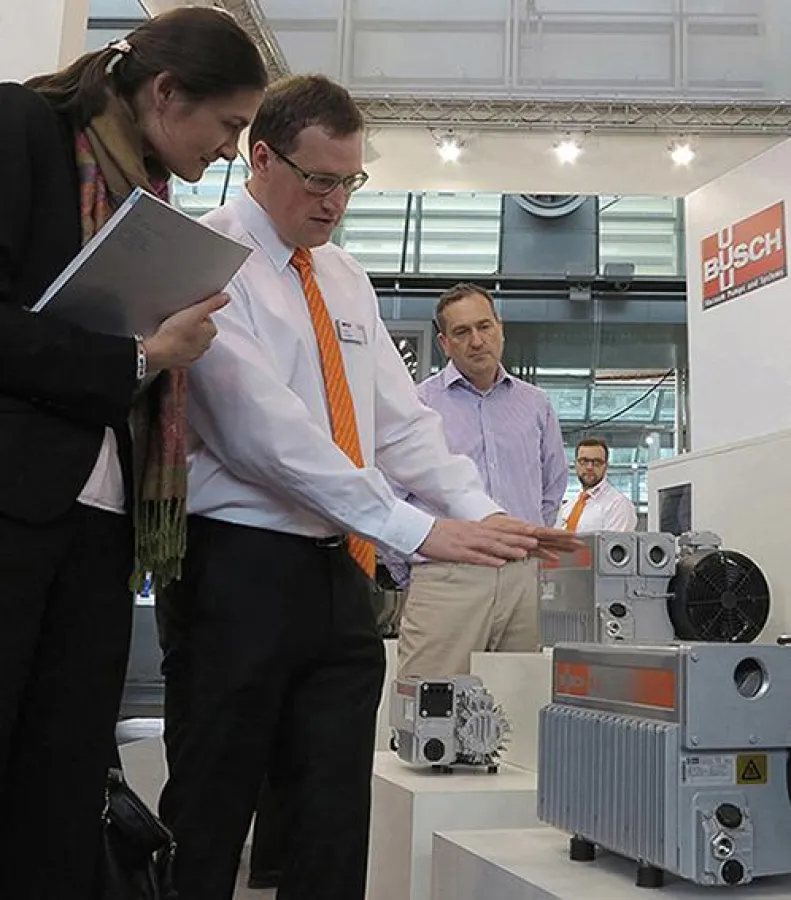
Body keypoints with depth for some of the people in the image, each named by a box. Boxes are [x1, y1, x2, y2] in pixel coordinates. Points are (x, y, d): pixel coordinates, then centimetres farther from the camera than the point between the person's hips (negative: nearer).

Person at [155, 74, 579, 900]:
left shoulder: (346, 280, 16)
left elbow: (400, 419, 10)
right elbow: (266, 427, -20)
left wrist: (482, 513, -7)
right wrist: (419, 530, -23)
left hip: (339, 574, 7)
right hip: (238, 572, -7)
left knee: (334, 825, 11)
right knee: (208, 819, 6)